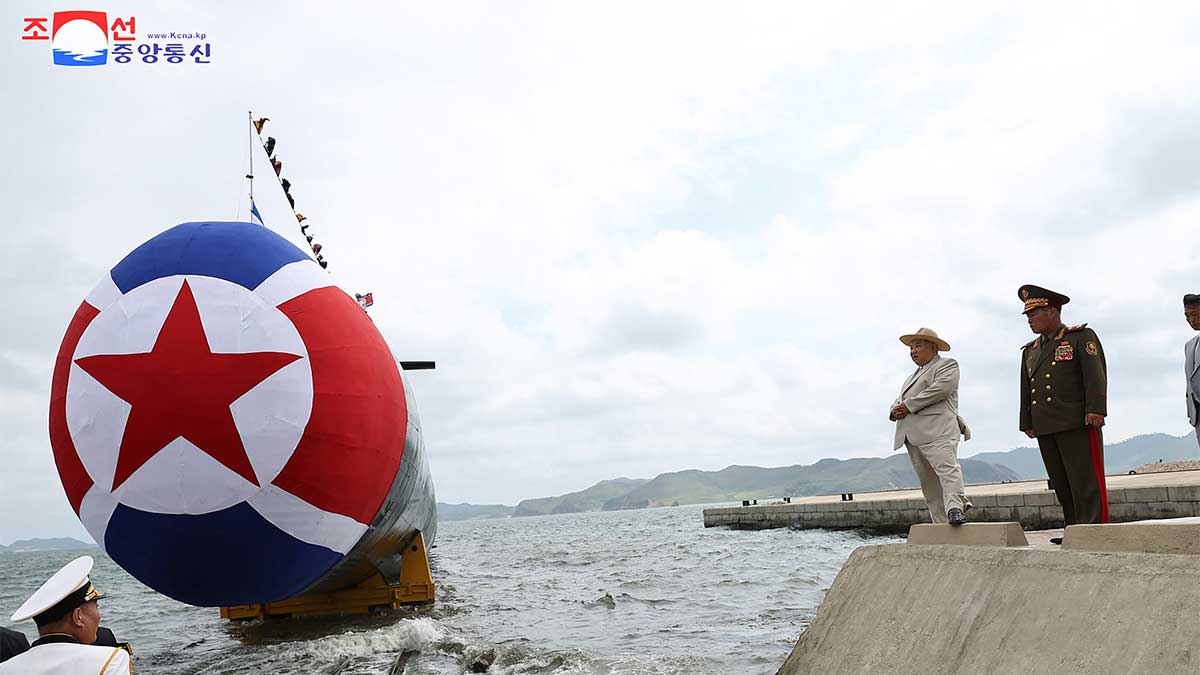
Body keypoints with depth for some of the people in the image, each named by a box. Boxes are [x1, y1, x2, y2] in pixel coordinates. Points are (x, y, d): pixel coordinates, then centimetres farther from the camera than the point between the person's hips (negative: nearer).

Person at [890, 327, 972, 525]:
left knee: (947, 467, -23)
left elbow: (940, 389, -11)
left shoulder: (947, 365, 8)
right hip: (912, 434, 7)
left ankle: (955, 508, -35)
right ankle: (942, 524, 1)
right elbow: (899, 401, 29)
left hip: (937, 430, -7)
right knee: (928, 483, 2)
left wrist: (908, 406, -10)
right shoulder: (915, 374, 33)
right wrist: (895, 410, 3)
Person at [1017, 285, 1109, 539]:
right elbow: (1026, 390, 21)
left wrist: (1095, 409, -18)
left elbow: (1095, 375, -8)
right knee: (1062, 486, 6)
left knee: (1087, 481, -6)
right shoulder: (1030, 351, 21)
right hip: (1046, 429, 6)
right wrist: (1027, 423, 17)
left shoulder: (1081, 337, 3)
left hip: (1078, 424, -6)